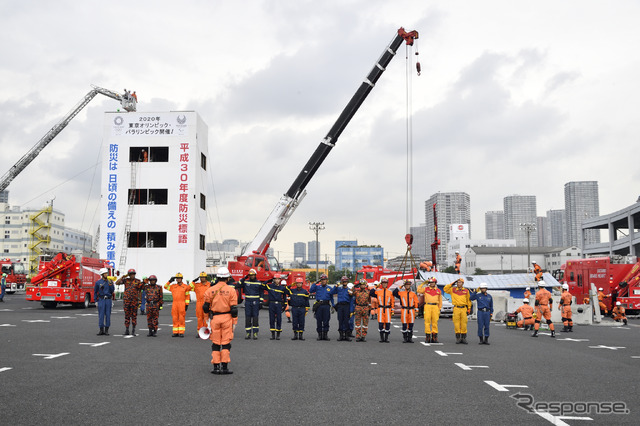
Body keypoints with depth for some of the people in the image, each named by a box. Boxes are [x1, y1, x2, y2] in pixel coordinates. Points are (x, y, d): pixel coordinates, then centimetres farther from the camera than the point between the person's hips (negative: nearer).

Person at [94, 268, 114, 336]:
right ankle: (101, 330, 3)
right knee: (101, 315, -3)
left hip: (108, 299, 1)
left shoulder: (110, 281, 6)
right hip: (101, 299, -1)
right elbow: (95, 292, 8)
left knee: (108, 315, 1)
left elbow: (112, 291, 1)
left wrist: (110, 284, -14)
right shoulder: (98, 282, 2)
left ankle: (106, 330, 7)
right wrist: (96, 301, 3)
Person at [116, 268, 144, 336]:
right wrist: (123, 277, -6)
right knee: (127, 315, 4)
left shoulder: (138, 281, 2)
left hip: (134, 301, -1)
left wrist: (140, 300, -2)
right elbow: (117, 283, 0)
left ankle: (133, 330, 8)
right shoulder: (125, 280, 7)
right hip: (126, 300, 2)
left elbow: (140, 292, 3)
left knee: (134, 315, 1)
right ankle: (127, 330, 10)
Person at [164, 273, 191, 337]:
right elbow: (165, 286, 20)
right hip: (174, 304, 4)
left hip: (182, 304, -4)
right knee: (175, 318, 3)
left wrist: (187, 305, -3)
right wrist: (170, 281, 9)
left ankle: (181, 332, 0)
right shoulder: (173, 286, 13)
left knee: (181, 319, -3)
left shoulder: (185, 286, 3)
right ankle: (175, 332, 7)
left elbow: (187, 296, 3)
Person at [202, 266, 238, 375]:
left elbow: (206, 307, 5)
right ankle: (224, 367, 2)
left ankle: (216, 367, 9)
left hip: (214, 318, 2)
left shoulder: (210, 290, 2)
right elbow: (234, 308, -6)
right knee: (226, 343, 3)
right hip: (227, 318, -2)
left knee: (215, 343, 9)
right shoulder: (231, 290, -4)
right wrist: (234, 322, 1)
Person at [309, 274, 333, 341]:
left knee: (326, 321, 0)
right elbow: (310, 291, -5)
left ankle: (325, 334, 7)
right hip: (319, 306, 0)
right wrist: (315, 283, -10)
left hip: (326, 306, 0)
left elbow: (331, 298, 15)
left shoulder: (329, 288, 13)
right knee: (319, 321, 1)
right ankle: (319, 335, 8)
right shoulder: (317, 287, 9)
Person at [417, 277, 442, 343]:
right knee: (427, 321, -5)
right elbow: (419, 290, -1)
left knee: (435, 322, 0)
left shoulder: (438, 291, 13)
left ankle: (434, 336, 5)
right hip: (427, 306, -1)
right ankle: (427, 336, -2)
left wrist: (439, 309, 10)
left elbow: (440, 301, 16)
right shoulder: (426, 289, 10)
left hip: (435, 306, 1)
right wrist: (423, 284, 1)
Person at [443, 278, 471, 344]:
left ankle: (463, 338, 6)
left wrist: (469, 309, 9)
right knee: (456, 323, -2)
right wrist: (452, 284, 1)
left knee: (464, 323, 0)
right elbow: (445, 289, 2)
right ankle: (458, 338, 3)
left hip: (464, 309, 0)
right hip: (456, 308, 0)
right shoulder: (453, 290, 9)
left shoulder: (466, 291, 10)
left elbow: (468, 300, 14)